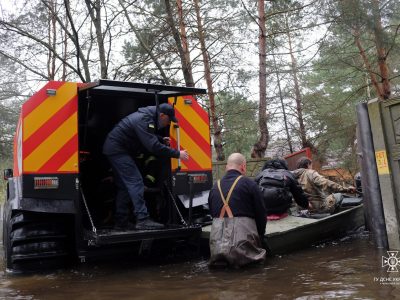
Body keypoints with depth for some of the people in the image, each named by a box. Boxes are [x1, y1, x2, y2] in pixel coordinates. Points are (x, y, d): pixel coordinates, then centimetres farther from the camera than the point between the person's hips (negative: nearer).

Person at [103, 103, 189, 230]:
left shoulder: (147, 116, 9)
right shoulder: (144, 121, -23)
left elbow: (149, 137, 27)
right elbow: (154, 146, -30)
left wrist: (162, 139, 12)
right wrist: (177, 154, -25)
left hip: (115, 149, 11)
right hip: (117, 150, -11)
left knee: (124, 186, 11)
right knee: (135, 182, -14)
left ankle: (121, 222, 14)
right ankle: (142, 220, -16)